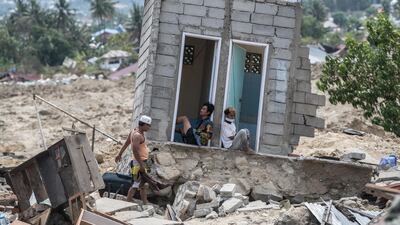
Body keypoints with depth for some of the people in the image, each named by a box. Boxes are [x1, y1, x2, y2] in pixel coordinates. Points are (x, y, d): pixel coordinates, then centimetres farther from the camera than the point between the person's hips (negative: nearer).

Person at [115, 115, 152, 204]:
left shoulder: (135, 131, 9)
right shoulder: (137, 135, -22)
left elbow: (126, 143, 19)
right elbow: (135, 150, -29)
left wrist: (120, 154, 28)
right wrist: (141, 165, -28)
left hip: (142, 162, 10)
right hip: (139, 163, -10)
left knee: (143, 184, 16)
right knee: (136, 184, -7)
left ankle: (145, 203, 23)